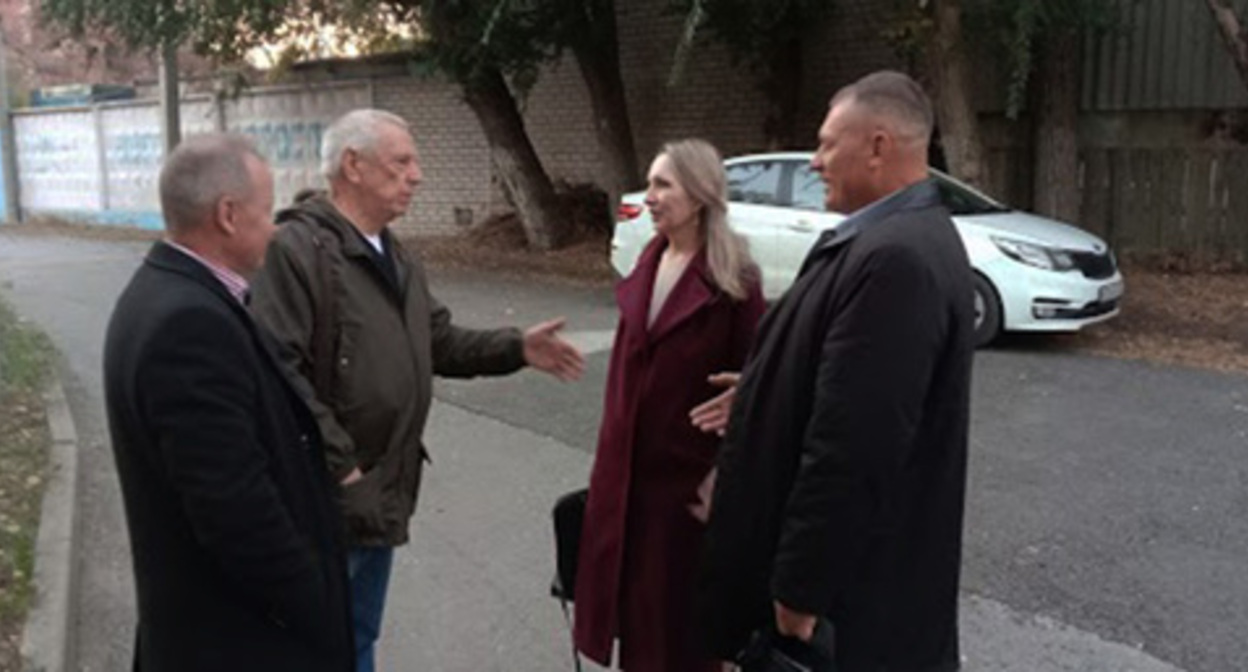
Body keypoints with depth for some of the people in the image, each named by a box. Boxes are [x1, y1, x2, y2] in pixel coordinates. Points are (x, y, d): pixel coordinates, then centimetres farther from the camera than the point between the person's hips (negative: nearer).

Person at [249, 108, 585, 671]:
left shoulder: (397, 259, 13)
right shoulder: (297, 248, -19)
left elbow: (439, 343, 15)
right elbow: (279, 372, -27)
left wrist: (516, 348, 2)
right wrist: (339, 464, -25)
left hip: (383, 493, 9)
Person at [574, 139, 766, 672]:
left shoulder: (733, 278, -14)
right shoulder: (650, 260, 5)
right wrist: (612, 446, 11)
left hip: (688, 465, -6)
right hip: (629, 461, 6)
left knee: (681, 600, 8)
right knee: (629, 584, 16)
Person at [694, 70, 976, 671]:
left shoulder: (895, 258, -28)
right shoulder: (905, 239, 6)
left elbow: (853, 448, -30)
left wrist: (800, 588, -23)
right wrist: (765, 398, 17)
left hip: (852, 576, -9)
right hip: (850, 550, 9)